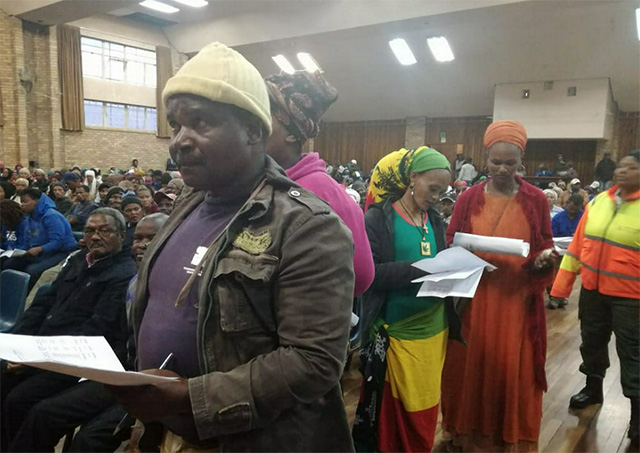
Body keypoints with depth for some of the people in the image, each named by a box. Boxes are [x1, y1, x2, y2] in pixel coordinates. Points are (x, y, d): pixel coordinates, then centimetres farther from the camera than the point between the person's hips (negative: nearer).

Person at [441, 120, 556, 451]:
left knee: (512, 368, 9)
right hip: (474, 297, 0)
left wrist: (545, 256, -14)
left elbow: (545, 244, 7)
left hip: (517, 299, 0)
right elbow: (449, 244, 4)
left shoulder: (537, 200, 1)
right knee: (470, 365, 10)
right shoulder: (468, 198, 0)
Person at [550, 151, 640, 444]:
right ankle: (593, 388, 40)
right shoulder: (599, 202, 2)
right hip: (592, 289, 5)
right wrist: (561, 285, 5)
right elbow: (578, 244, 5)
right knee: (592, 341, 19)